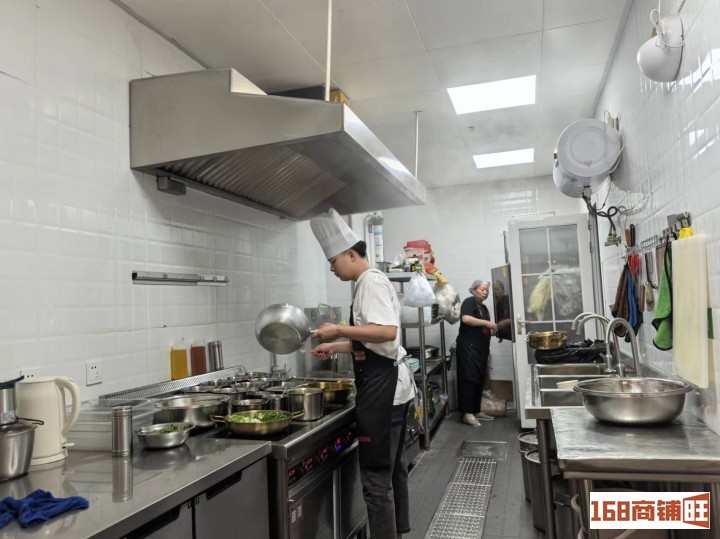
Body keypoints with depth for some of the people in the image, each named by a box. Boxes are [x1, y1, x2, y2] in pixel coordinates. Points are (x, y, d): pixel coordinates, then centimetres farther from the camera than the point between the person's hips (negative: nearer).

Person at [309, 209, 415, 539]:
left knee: (376, 477, -3)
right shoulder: (370, 282, 17)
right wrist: (335, 347, 21)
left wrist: (340, 330, -25)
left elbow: (387, 332, -28)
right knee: (392, 469, 21)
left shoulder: (371, 281, -14)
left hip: (382, 386, -11)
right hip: (389, 384, 11)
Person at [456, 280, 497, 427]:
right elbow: (466, 319, -22)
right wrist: (487, 323, -19)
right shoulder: (469, 302, -4)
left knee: (479, 380, 10)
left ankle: (476, 411, 17)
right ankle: (467, 413, -11)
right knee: (469, 379, -11)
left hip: (481, 348, 9)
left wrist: (492, 331, 10)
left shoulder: (483, 307, 22)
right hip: (468, 346, -9)